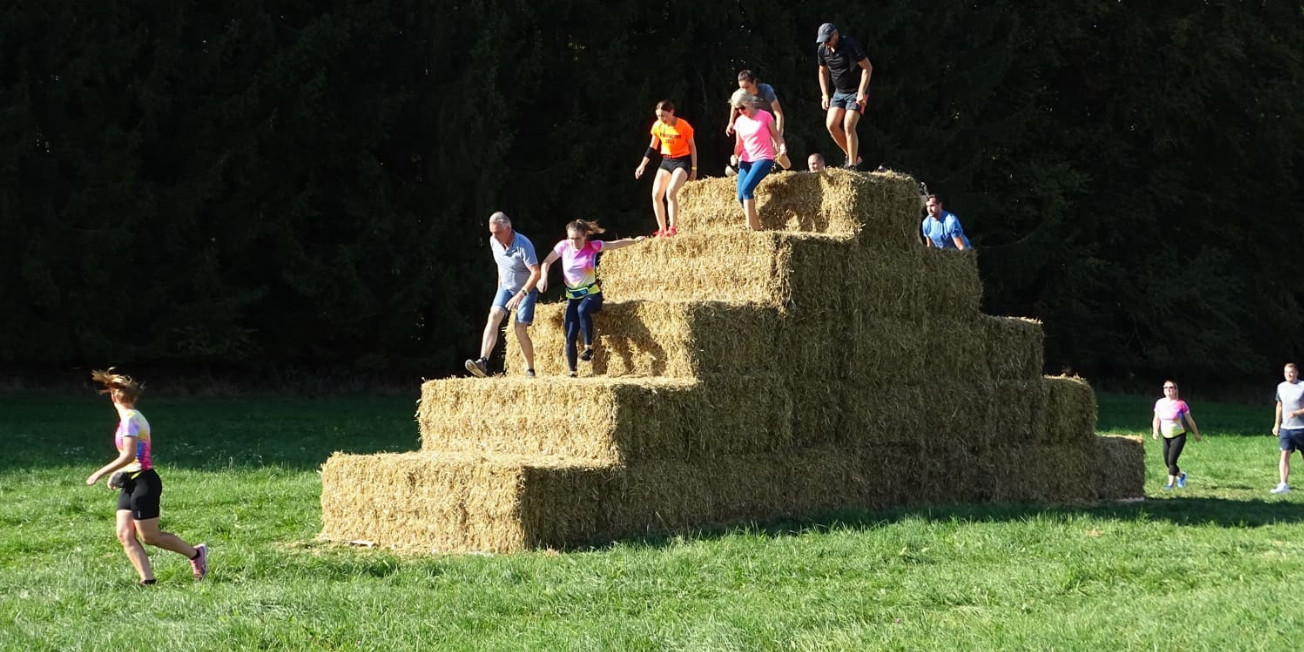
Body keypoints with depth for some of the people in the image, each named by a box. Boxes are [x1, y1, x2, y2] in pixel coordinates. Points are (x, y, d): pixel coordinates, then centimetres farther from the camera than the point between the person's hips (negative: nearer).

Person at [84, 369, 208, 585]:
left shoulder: (129, 420, -16)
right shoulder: (134, 417, 13)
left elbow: (129, 456, -25)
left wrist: (100, 473, -21)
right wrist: (117, 474, 18)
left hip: (143, 482, -9)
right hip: (131, 483, 9)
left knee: (149, 536, -1)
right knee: (125, 535, 1)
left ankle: (195, 553, 14)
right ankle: (147, 579, -2)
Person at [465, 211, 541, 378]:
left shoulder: (523, 245, -26)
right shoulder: (494, 241, -6)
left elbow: (536, 273, -26)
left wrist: (520, 295, -30)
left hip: (526, 290, -5)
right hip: (506, 288, 5)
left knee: (520, 330, -13)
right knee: (494, 316, -18)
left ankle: (530, 371, 2)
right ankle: (483, 362, -31)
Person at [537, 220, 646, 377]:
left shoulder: (593, 246, -7)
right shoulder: (563, 246, -3)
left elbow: (616, 244, -2)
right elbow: (547, 262, 7)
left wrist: (634, 240, -12)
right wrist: (543, 277, -10)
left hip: (591, 293, -3)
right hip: (572, 296, 3)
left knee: (582, 309, -39)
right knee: (570, 336, -10)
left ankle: (589, 347, -29)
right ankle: (572, 372, 2)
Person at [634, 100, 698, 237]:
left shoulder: (683, 126, -17)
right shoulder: (657, 126, -3)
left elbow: (692, 146, -5)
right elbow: (652, 147, 11)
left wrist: (694, 168, -6)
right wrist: (643, 164, 6)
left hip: (682, 161, -6)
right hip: (666, 161, 6)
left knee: (671, 192, -25)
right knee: (656, 195, -3)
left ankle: (673, 228, -19)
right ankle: (662, 229, 8)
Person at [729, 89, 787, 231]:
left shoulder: (764, 116, -4)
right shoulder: (739, 121, 10)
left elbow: (776, 135, 0)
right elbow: (739, 144, 15)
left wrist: (782, 147, -20)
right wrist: (735, 155, -5)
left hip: (763, 159, -6)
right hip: (746, 160, 6)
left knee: (746, 188, -25)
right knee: (741, 197, -6)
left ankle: (752, 226, -22)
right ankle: (754, 226, 8)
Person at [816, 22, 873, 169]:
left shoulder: (850, 45, -20)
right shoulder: (822, 50, -1)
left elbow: (868, 68, -17)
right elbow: (823, 72, 16)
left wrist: (861, 92, -22)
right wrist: (825, 95, 8)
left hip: (856, 92, -6)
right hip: (839, 92, 6)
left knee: (848, 126, -18)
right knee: (831, 124, -8)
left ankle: (852, 165, -13)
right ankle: (853, 156, 8)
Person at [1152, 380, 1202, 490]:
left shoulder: (1181, 404, -12)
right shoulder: (1160, 403, 0)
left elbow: (1189, 420, -2)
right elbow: (1156, 419, 5)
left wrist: (1196, 433, 7)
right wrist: (1155, 431, -14)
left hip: (1179, 436, -5)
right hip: (1166, 437, 5)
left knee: (1172, 460, -16)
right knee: (1167, 462, 11)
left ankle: (1170, 484, -11)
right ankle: (1181, 476, 37)